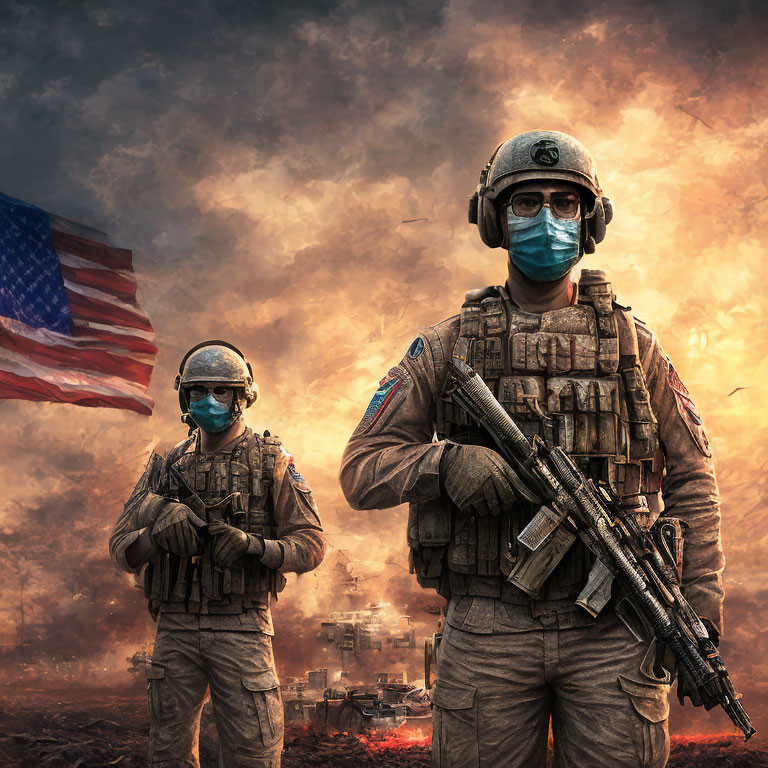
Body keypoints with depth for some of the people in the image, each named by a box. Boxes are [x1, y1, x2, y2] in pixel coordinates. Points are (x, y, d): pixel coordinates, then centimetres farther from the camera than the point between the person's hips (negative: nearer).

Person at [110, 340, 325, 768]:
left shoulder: (271, 462, 1)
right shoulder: (168, 467, 10)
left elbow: (311, 545, -3)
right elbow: (122, 549, 6)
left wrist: (253, 545, -21)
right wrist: (157, 533, -16)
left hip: (241, 626, -3)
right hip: (176, 626, 3)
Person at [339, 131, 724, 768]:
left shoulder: (632, 342, 9)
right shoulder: (446, 347, 7)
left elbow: (691, 478, 10)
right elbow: (361, 471, 5)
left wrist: (702, 604, -1)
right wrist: (444, 464, -16)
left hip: (613, 634, 0)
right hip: (488, 635, 0)